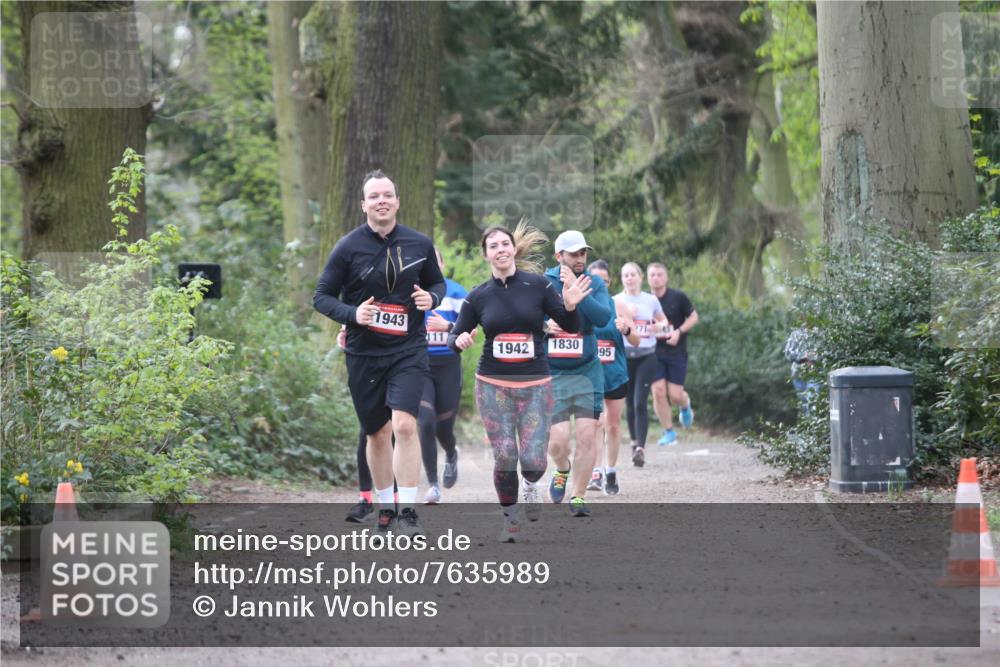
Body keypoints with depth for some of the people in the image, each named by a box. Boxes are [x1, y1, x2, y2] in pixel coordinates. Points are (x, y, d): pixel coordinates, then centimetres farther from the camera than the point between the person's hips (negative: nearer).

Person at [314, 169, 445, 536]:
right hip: (364, 354, 1)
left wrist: (432, 298, -8)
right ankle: (384, 508, 26)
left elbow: (437, 283, 16)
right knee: (377, 433, 10)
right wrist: (353, 314, -19)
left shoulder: (419, 244, 1)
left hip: (409, 350, 0)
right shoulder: (349, 247, -5)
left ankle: (407, 511, -14)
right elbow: (321, 296, -1)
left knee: (404, 425, -18)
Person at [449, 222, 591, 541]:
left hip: (535, 384, -1)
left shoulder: (537, 285, -1)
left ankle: (530, 485, 27)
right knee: (505, 457, -6)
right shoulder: (478, 296, 3)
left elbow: (571, 327, 2)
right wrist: (459, 340, -16)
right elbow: (454, 337, 8)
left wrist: (570, 305, -19)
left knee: (533, 460, -9)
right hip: (493, 385, 1)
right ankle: (510, 519, 16)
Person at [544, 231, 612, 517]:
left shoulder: (595, 284, 2)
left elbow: (604, 317, -15)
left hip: (587, 372, 1)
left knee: (587, 436, -4)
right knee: (558, 439, -9)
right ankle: (562, 470, 25)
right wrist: (543, 327, -17)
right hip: (552, 373, -1)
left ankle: (578, 496, 9)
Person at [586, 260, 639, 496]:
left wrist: (626, 330, -19)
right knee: (596, 422, -15)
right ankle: (596, 473, -19)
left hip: (615, 374, 2)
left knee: (613, 424, 9)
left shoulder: (617, 307, 1)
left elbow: (636, 341, 3)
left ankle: (611, 473, 23)